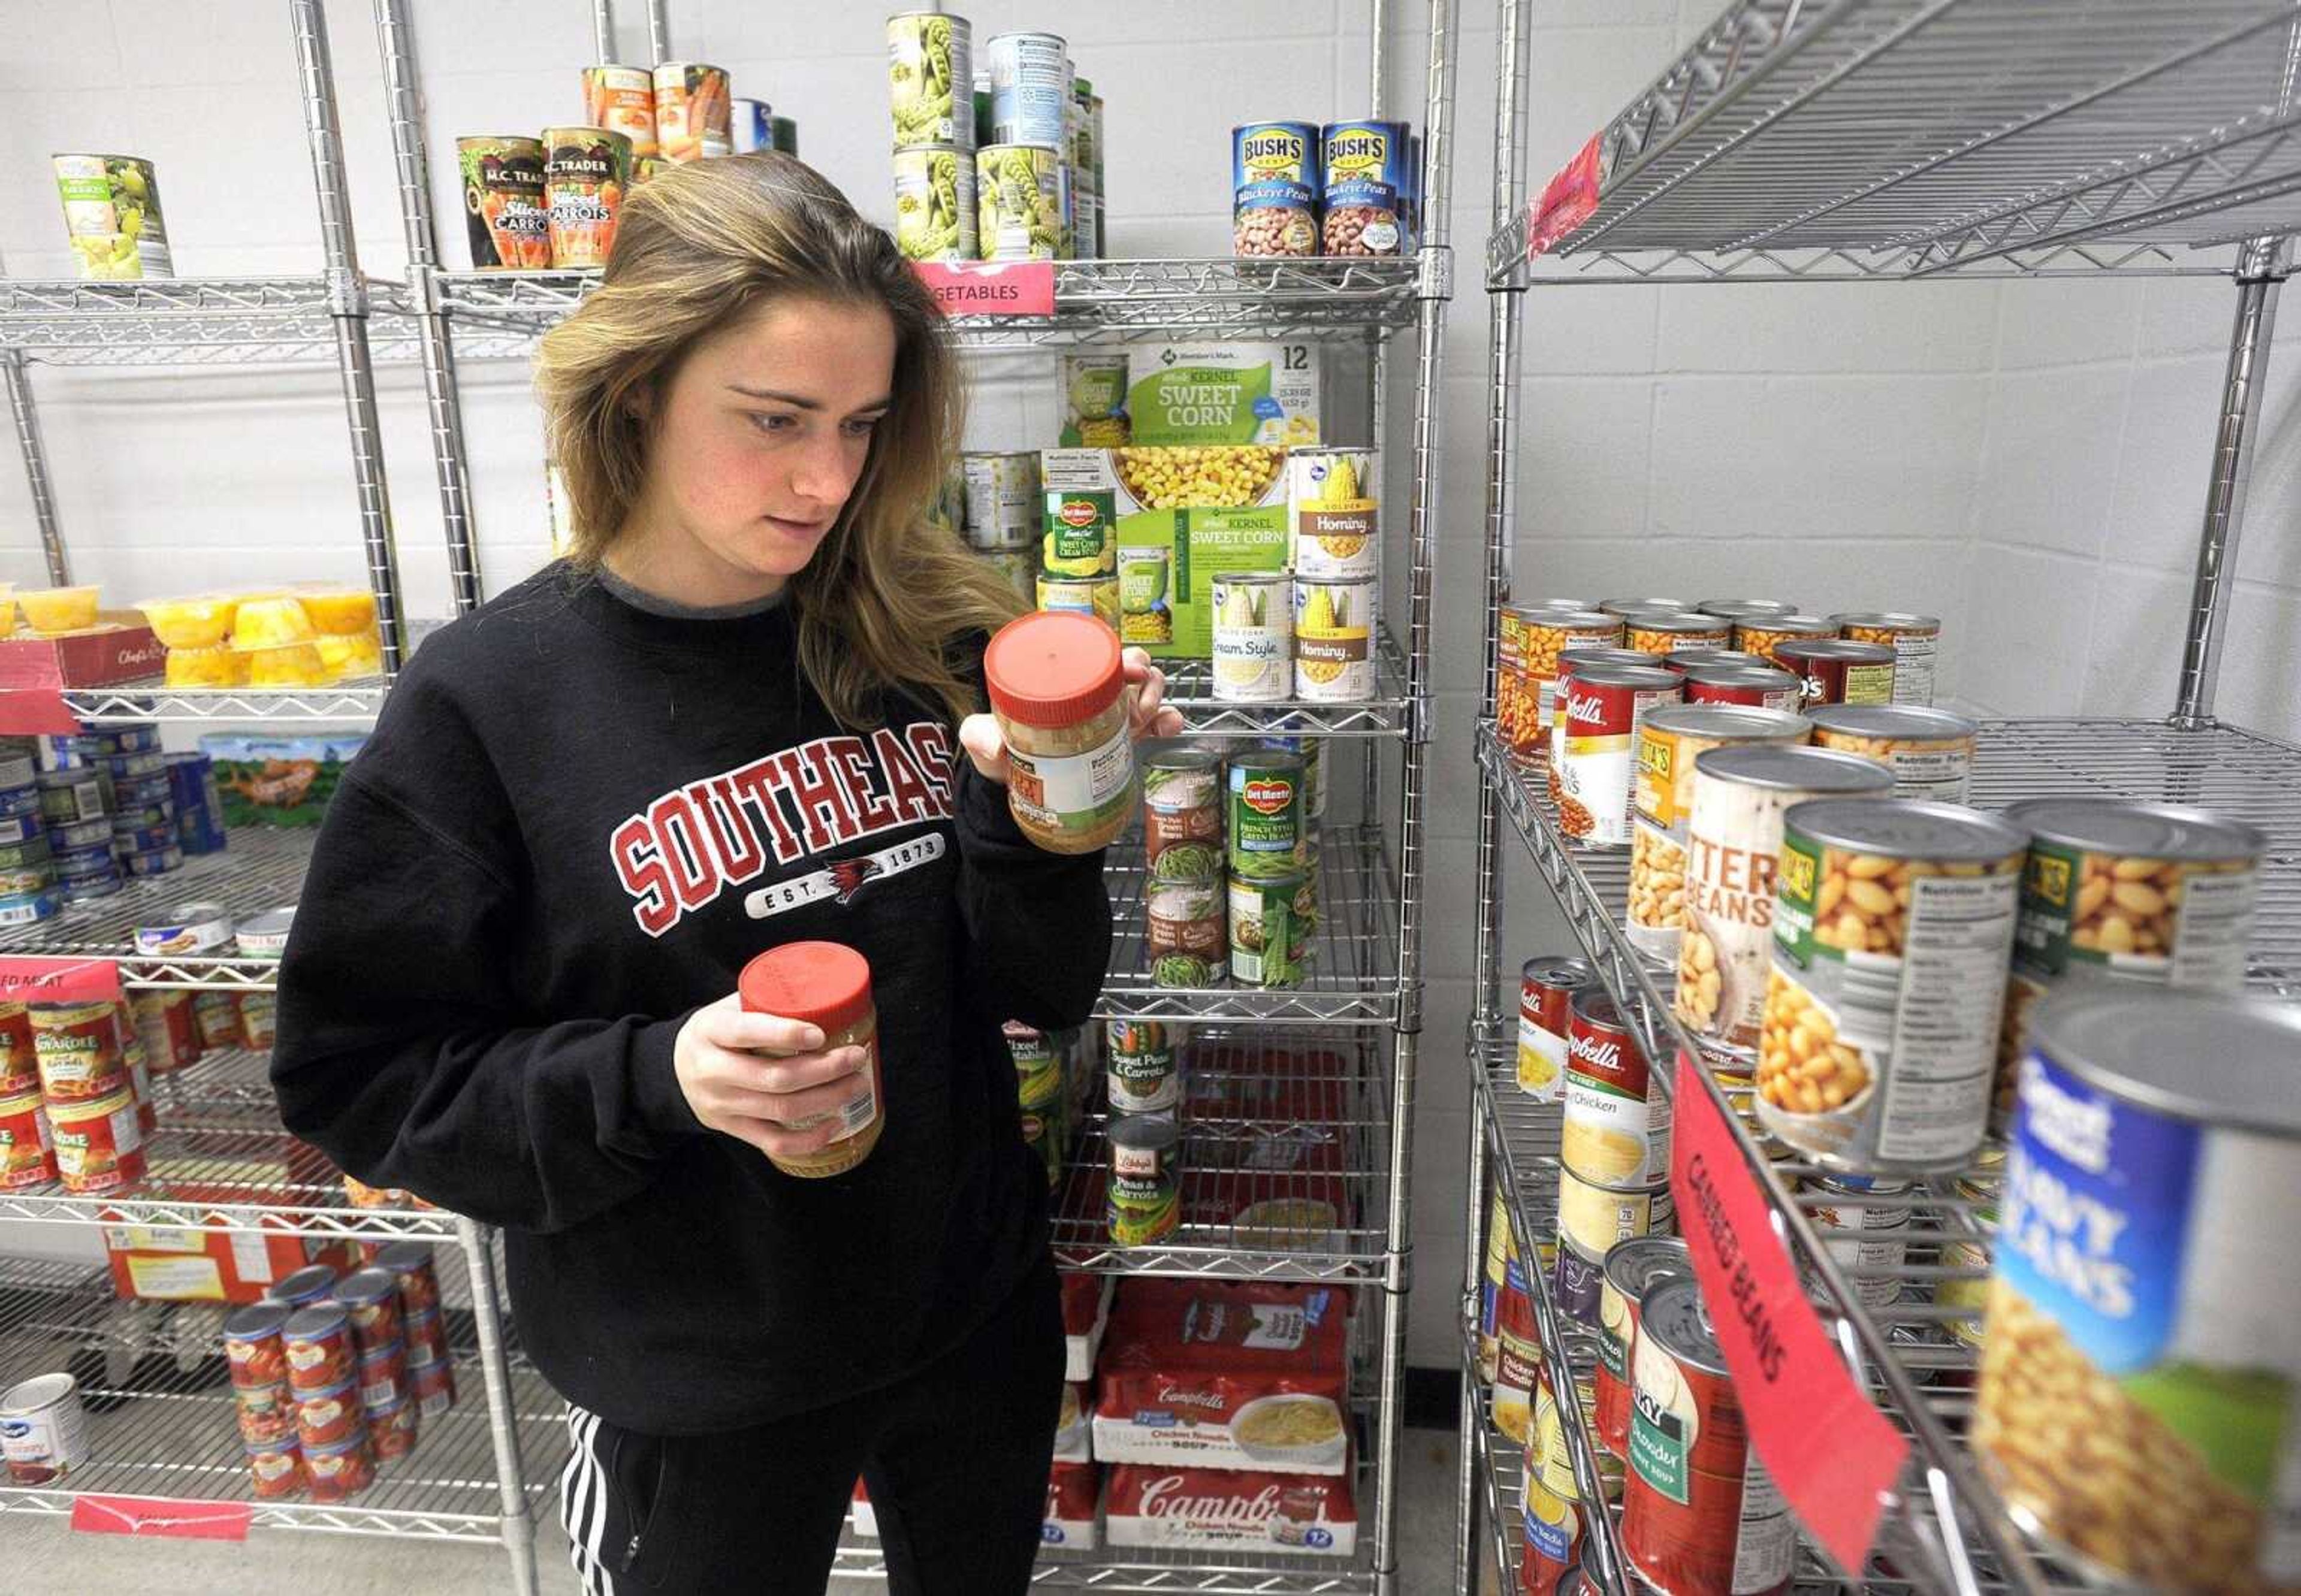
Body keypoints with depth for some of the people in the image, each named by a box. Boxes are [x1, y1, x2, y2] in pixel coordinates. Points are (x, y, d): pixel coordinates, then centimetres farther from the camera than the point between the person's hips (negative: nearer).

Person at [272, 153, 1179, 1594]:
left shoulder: (926, 636, -8)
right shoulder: (487, 702, -16)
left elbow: (1045, 994, -5)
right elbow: (357, 1079, -10)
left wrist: (1034, 801, -23)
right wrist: (655, 1080, -25)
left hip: (981, 1308, 4)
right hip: (698, 1389, -3)